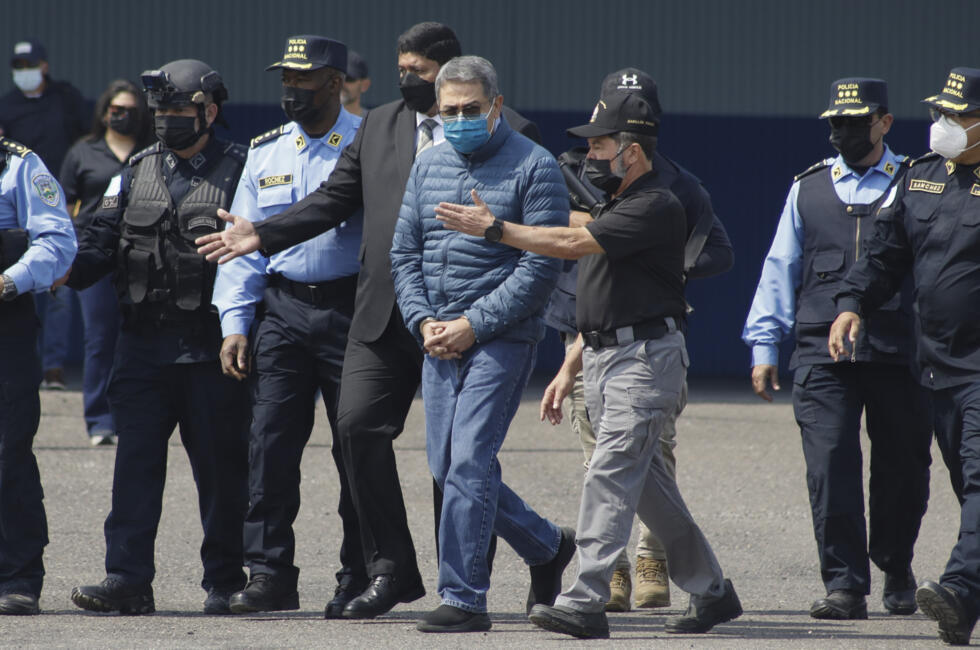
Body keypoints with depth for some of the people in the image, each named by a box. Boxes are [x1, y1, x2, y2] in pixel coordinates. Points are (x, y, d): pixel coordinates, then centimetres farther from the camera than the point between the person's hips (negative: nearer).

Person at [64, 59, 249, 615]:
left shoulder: (240, 171, 1)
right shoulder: (135, 175, 13)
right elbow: (100, 246, 9)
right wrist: (62, 270, -11)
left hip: (212, 346, -3)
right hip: (144, 343, 3)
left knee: (221, 466, 2)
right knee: (136, 461, -3)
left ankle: (226, 583, 11)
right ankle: (128, 580, -4)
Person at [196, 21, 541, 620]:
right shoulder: (379, 127, 14)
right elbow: (334, 200, 15)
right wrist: (263, 235, 4)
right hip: (383, 315, 5)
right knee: (360, 425, -5)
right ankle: (392, 570, 6)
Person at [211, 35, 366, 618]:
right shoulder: (266, 153, 12)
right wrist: (234, 323, 4)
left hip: (350, 308, -4)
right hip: (282, 307, 4)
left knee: (357, 446, -1)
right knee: (271, 440, -4)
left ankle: (359, 581, 7)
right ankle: (270, 575, -2)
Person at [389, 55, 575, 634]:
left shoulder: (533, 167, -7)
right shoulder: (429, 167, 13)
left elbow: (541, 266, -12)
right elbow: (405, 254, 14)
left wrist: (474, 324, -15)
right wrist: (423, 321, -2)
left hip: (502, 339, -7)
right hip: (439, 339, 7)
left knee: (469, 463, -13)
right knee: (447, 467, 8)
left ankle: (464, 598, -9)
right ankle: (548, 546, 28)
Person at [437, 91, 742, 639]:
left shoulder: (657, 208, -14)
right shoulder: (615, 206, 18)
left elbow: (574, 244, -22)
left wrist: (494, 228, -18)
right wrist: (570, 369, 19)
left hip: (645, 358, -10)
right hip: (603, 359, 10)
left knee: (611, 475, -16)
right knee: (649, 483, 12)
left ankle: (586, 603, -22)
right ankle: (711, 591, 21)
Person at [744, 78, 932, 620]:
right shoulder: (807, 189, 14)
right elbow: (780, 269, 15)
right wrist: (763, 345, 9)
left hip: (898, 351, -1)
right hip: (822, 348, 1)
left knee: (902, 468, 6)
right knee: (829, 466, -10)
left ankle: (896, 572, 29)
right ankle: (844, 585, -9)